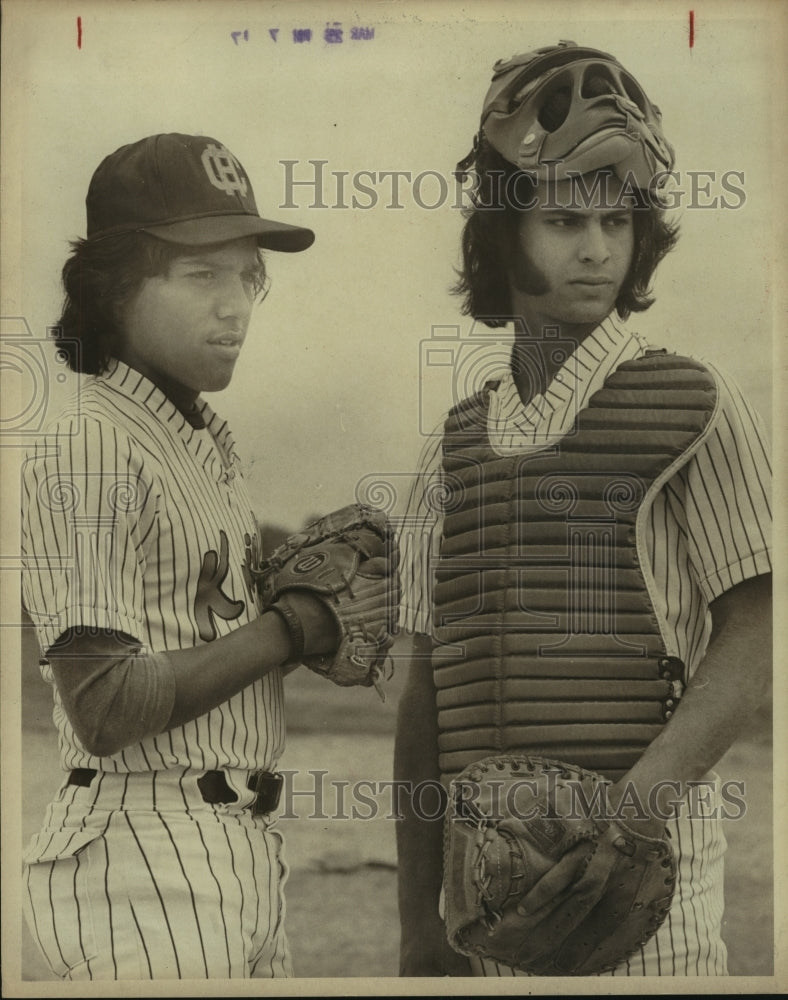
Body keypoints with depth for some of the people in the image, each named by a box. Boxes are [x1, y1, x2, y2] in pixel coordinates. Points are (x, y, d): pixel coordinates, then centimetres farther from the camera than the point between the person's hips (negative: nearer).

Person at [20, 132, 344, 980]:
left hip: (242, 845, 9)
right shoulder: (89, 449, -14)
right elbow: (104, 708, -21)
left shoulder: (209, 443, 13)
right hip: (144, 859, -8)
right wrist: (290, 627, -14)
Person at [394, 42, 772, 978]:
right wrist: (418, 919, 10)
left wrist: (635, 801, -19)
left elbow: (754, 636, -6)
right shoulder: (456, 443, 11)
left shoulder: (691, 404, 0)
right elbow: (426, 686, 11)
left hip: (648, 840, -3)